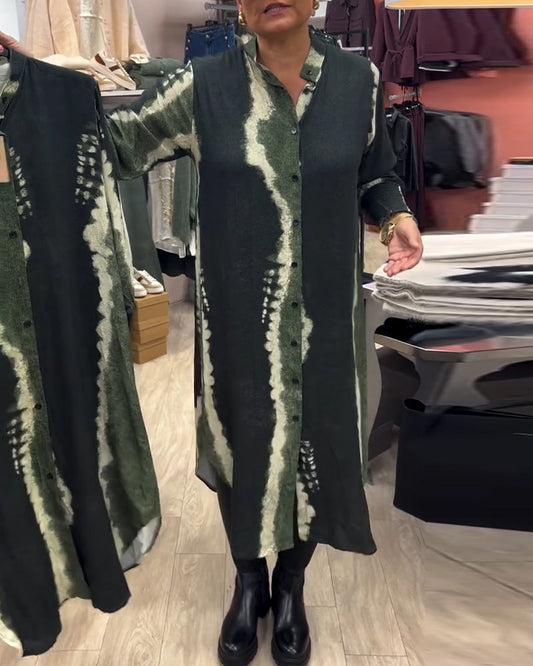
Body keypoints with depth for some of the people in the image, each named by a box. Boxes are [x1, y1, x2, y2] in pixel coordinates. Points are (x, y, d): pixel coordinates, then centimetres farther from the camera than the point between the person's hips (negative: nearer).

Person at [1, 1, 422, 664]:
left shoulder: (359, 79, 1)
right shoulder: (204, 85, -4)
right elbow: (116, 143, 0)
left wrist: (397, 217, -5)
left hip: (325, 311, 2)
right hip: (238, 310, -1)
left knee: (313, 436, 11)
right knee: (241, 435, 11)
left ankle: (290, 585, 39)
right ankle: (249, 582, 39)